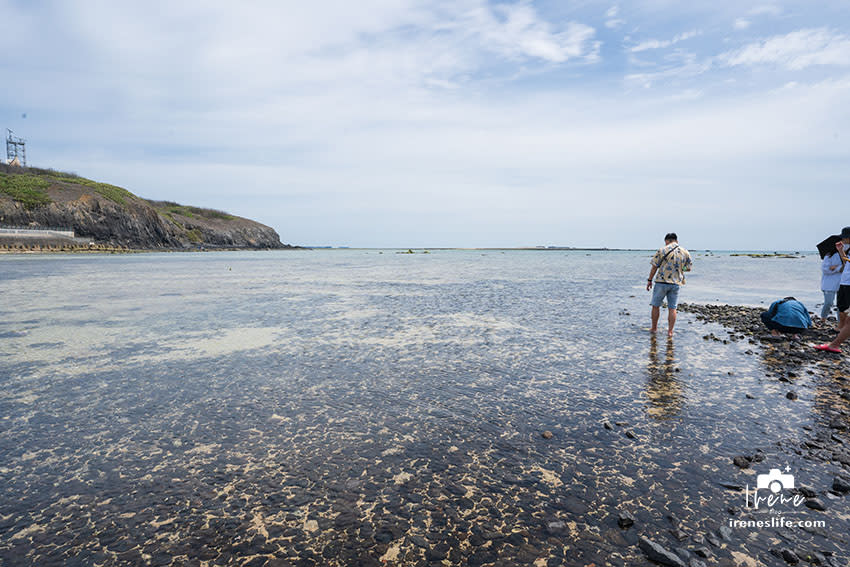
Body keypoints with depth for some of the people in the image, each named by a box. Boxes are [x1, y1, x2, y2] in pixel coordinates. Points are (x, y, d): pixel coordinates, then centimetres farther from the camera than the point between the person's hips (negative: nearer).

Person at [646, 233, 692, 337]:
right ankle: (670, 331, 8)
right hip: (676, 283, 3)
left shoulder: (662, 250, -5)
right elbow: (688, 269, 11)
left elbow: (654, 267, -5)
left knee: (656, 305, 10)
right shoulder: (685, 252, 5)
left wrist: (649, 280, 3)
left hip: (661, 281, -3)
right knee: (672, 308, 6)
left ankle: (654, 328, 17)